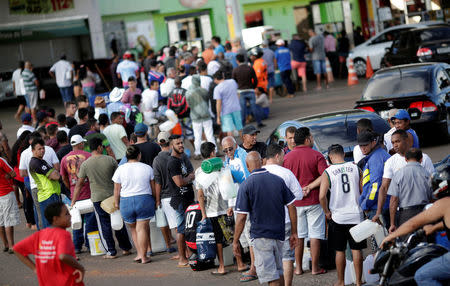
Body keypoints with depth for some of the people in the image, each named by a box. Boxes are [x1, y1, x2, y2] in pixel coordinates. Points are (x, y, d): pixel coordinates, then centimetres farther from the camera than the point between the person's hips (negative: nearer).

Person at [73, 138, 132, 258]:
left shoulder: (85, 164, -5)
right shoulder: (110, 160, -5)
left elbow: (79, 184, -2)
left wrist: (73, 201, 4)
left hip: (97, 198, -1)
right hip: (113, 196, 1)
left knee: (104, 225, 6)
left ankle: (111, 252, 7)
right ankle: (126, 248, 23)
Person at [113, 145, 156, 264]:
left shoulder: (120, 169, -1)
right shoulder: (147, 168, 0)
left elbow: (117, 189, 3)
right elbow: (153, 187, 6)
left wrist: (116, 202, 16)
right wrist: (155, 200, 19)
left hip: (126, 202, 1)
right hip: (144, 200, -1)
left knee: (133, 229, 17)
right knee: (142, 228, 0)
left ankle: (139, 253, 14)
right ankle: (143, 256, 0)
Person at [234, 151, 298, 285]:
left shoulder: (246, 185, -9)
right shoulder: (278, 180, 3)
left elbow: (241, 217, -11)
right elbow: (291, 207, 3)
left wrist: (235, 241, -3)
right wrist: (294, 233, 11)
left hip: (260, 236, -5)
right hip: (279, 234, 5)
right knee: (278, 271, 21)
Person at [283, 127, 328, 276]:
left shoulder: (287, 157, 1)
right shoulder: (317, 156, -7)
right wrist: (309, 187, -10)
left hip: (294, 201, 3)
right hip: (314, 200, -2)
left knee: (298, 235, 9)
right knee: (315, 235, 3)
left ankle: (298, 267, 13)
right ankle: (315, 267, 5)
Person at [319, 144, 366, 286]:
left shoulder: (327, 172, -8)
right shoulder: (355, 168, 0)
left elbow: (322, 196, -15)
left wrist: (327, 212, 0)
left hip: (338, 216, -1)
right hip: (356, 216, 1)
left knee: (340, 251, 10)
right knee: (356, 250, 7)